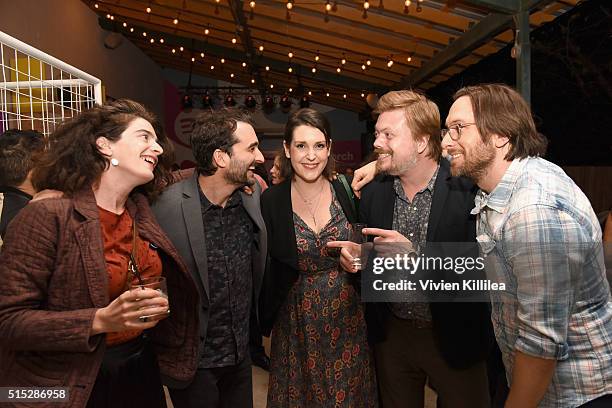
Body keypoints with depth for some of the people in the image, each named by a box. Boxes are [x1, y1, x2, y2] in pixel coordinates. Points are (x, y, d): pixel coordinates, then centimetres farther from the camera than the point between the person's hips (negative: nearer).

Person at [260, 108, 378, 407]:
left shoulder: (348, 192, -6)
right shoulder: (270, 201, -9)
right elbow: (262, 268, -2)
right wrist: (265, 322, -6)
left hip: (347, 319, 1)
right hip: (296, 323, -1)